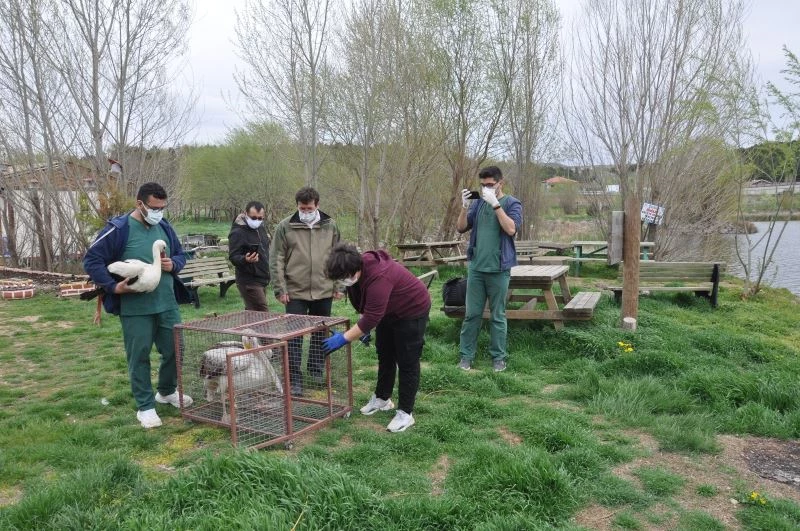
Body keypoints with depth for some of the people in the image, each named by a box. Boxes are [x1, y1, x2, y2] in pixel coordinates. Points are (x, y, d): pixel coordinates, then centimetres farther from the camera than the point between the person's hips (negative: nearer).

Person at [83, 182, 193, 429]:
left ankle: (167, 391, 36)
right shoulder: (118, 229, -10)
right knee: (139, 356, 3)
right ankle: (145, 406, 17)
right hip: (134, 307, -5)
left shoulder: (165, 227, 7)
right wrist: (113, 287, -16)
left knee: (175, 349, 12)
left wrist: (174, 264, -5)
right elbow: (91, 260, -7)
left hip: (167, 303, 5)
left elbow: (180, 255, 19)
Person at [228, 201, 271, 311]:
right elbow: (233, 257, -18)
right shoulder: (237, 232, -14)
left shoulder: (261, 228, 12)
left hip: (262, 280, 8)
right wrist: (245, 259, -36)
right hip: (249, 281, -8)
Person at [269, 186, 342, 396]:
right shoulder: (285, 227, -4)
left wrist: (338, 286, 5)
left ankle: (316, 370, 32)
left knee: (320, 334, 14)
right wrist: (280, 289, -8)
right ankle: (295, 379, 8)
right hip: (295, 292, -2)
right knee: (294, 337, 0)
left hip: (323, 291, 3)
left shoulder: (330, 226, 4)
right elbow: (276, 260, -3)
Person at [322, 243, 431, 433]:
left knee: (407, 362, -4)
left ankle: (405, 413, 5)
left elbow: (372, 316, -38)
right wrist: (363, 328, 4)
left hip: (412, 311, -9)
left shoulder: (379, 277, -39)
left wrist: (344, 338, -34)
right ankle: (382, 398, 33)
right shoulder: (360, 266, -12)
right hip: (388, 311, 9)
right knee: (385, 356, 17)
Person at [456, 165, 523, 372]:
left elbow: (511, 229, -18)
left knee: (497, 315, 6)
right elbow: (461, 228, 5)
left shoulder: (511, 203, -2)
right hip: (476, 267, 3)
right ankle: (466, 355, 15)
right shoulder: (478, 203, 8)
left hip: (498, 269, -3)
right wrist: (465, 206, -11)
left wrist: (495, 203, -20)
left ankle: (498, 357, 16)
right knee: (472, 314, 7)